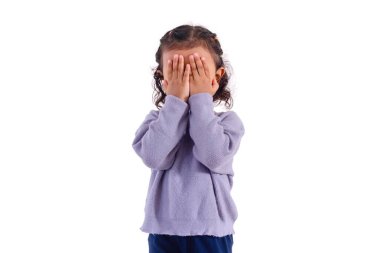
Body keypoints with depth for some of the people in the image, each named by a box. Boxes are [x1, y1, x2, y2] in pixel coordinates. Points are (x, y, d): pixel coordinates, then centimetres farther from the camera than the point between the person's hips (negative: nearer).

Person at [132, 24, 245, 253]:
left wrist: (201, 100, -18)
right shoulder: (158, 120, 0)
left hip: (211, 230, -1)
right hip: (164, 230, 2)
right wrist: (175, 101, -18)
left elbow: (214, 157, -23)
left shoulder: (228, 120, -3)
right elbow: (155, 157, -19)